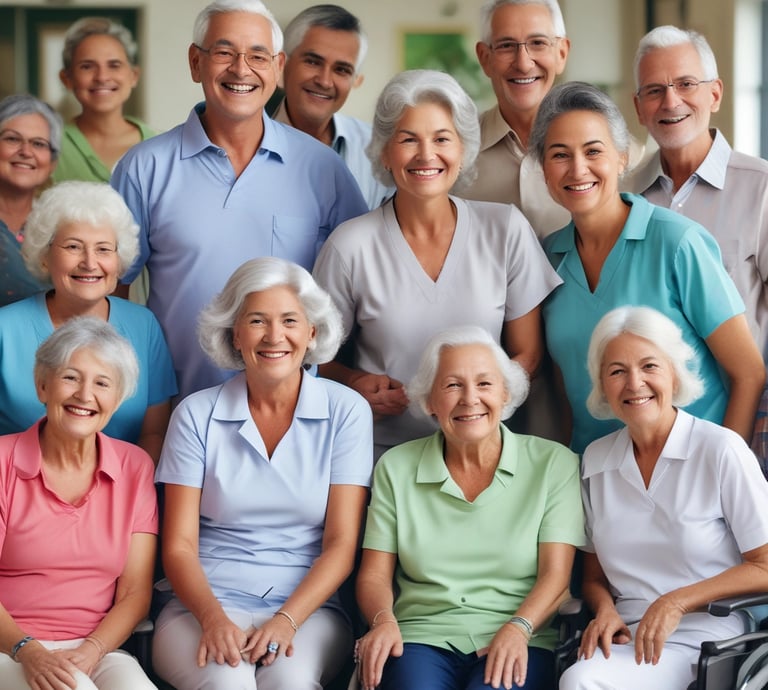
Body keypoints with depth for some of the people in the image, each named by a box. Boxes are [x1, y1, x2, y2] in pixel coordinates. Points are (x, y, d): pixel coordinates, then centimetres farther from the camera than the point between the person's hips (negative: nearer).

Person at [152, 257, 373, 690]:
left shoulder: (346, 411, 5)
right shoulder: (197, 415, 6)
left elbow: (341, 545, 0)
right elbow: (179, 545, 3)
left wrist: (287, 620, -15)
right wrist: (213, 618, -17)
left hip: (308, 607, 0)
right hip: (208, 603, 0)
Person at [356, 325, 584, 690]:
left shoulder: (554, 464, 8)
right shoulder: (396, 468, 13)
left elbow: (555, 573, 0)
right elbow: (375, 574, 11)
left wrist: (518, 628, -18)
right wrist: (384, 621, -11)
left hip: (514, 645, -1)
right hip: (422, 638, 1)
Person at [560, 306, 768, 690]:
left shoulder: (721, 450, -4)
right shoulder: (595, 460, 12)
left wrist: (677, 602, -12)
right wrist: (605, 611, -4)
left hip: (704, 640, -4)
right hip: (626, 639, 4)